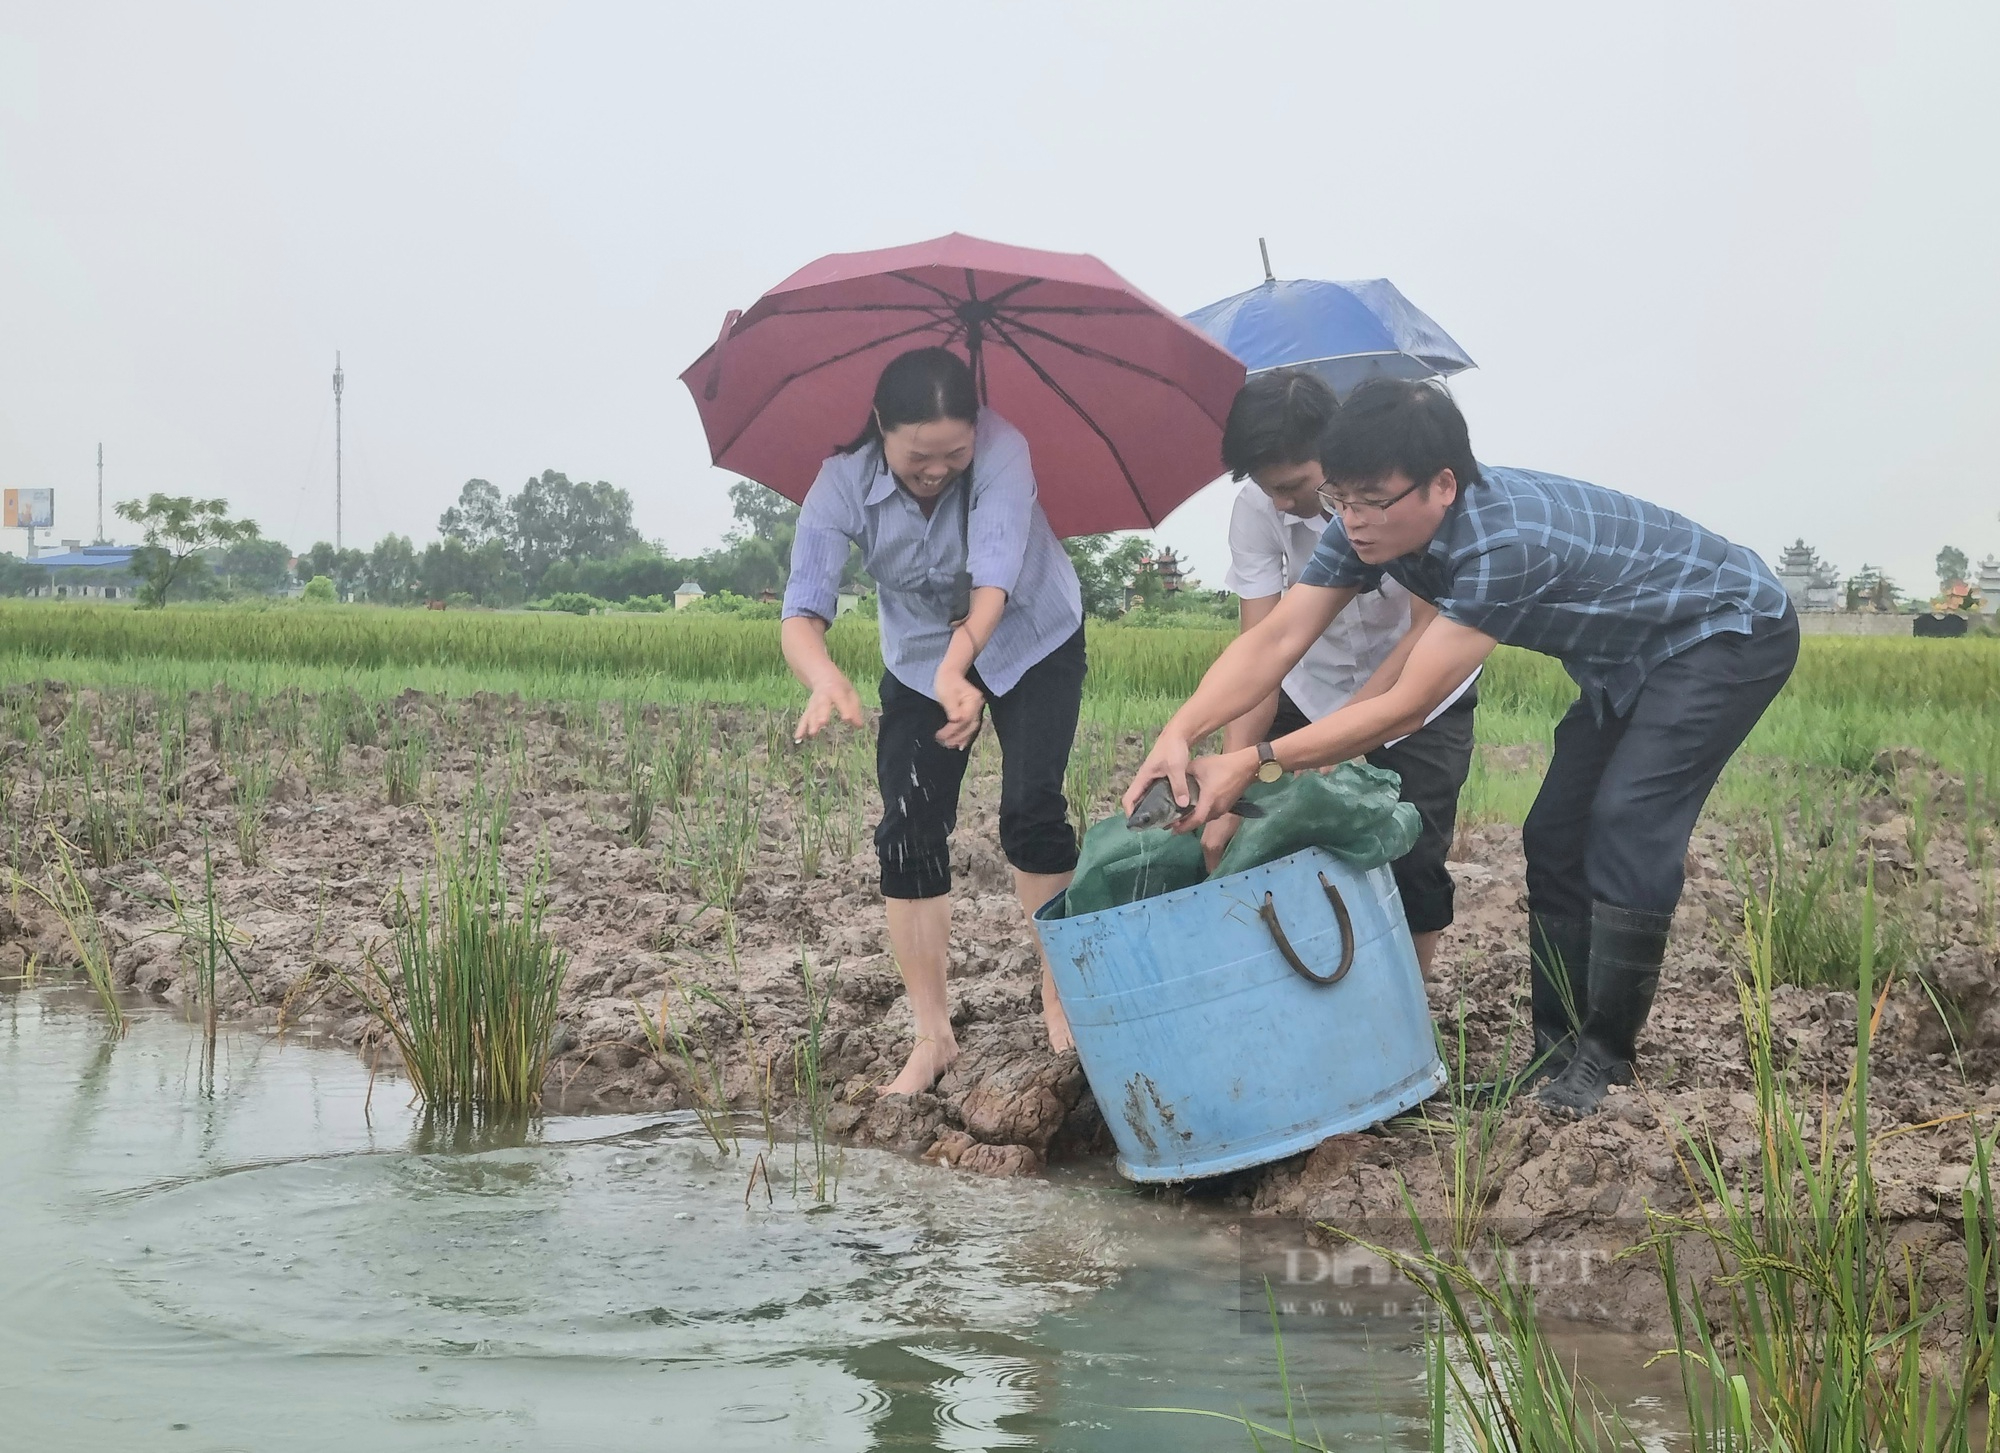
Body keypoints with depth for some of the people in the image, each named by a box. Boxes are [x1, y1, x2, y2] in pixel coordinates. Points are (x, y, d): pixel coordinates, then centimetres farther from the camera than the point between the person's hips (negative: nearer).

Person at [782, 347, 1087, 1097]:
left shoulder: (1002, 452, -34)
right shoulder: (843, 484, -28)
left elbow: (996, 574, -44)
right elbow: (803, 611, -36)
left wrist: (960, 663, -63)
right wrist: (825, 678, -59)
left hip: (1033, 643, -2)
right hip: (921, 661, 2)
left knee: (1031, 811, -14)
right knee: (909, 833, -7)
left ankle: (1060, 1005, 2)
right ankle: (932, 1036, 0)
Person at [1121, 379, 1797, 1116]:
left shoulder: (1503, 543, -39)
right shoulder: (1372, 524, -15)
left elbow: (1406, 706, -36)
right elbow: (1274, 640, -19)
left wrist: (1252, 764, -37)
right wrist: (1178, 736, -34)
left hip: (1729, 632, -9)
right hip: (1626, 660, 9)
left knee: (1628, 821, -20)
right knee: (1556, 835, 2)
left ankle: (1604, 1061, -12)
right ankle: (1557, 1057, 8)